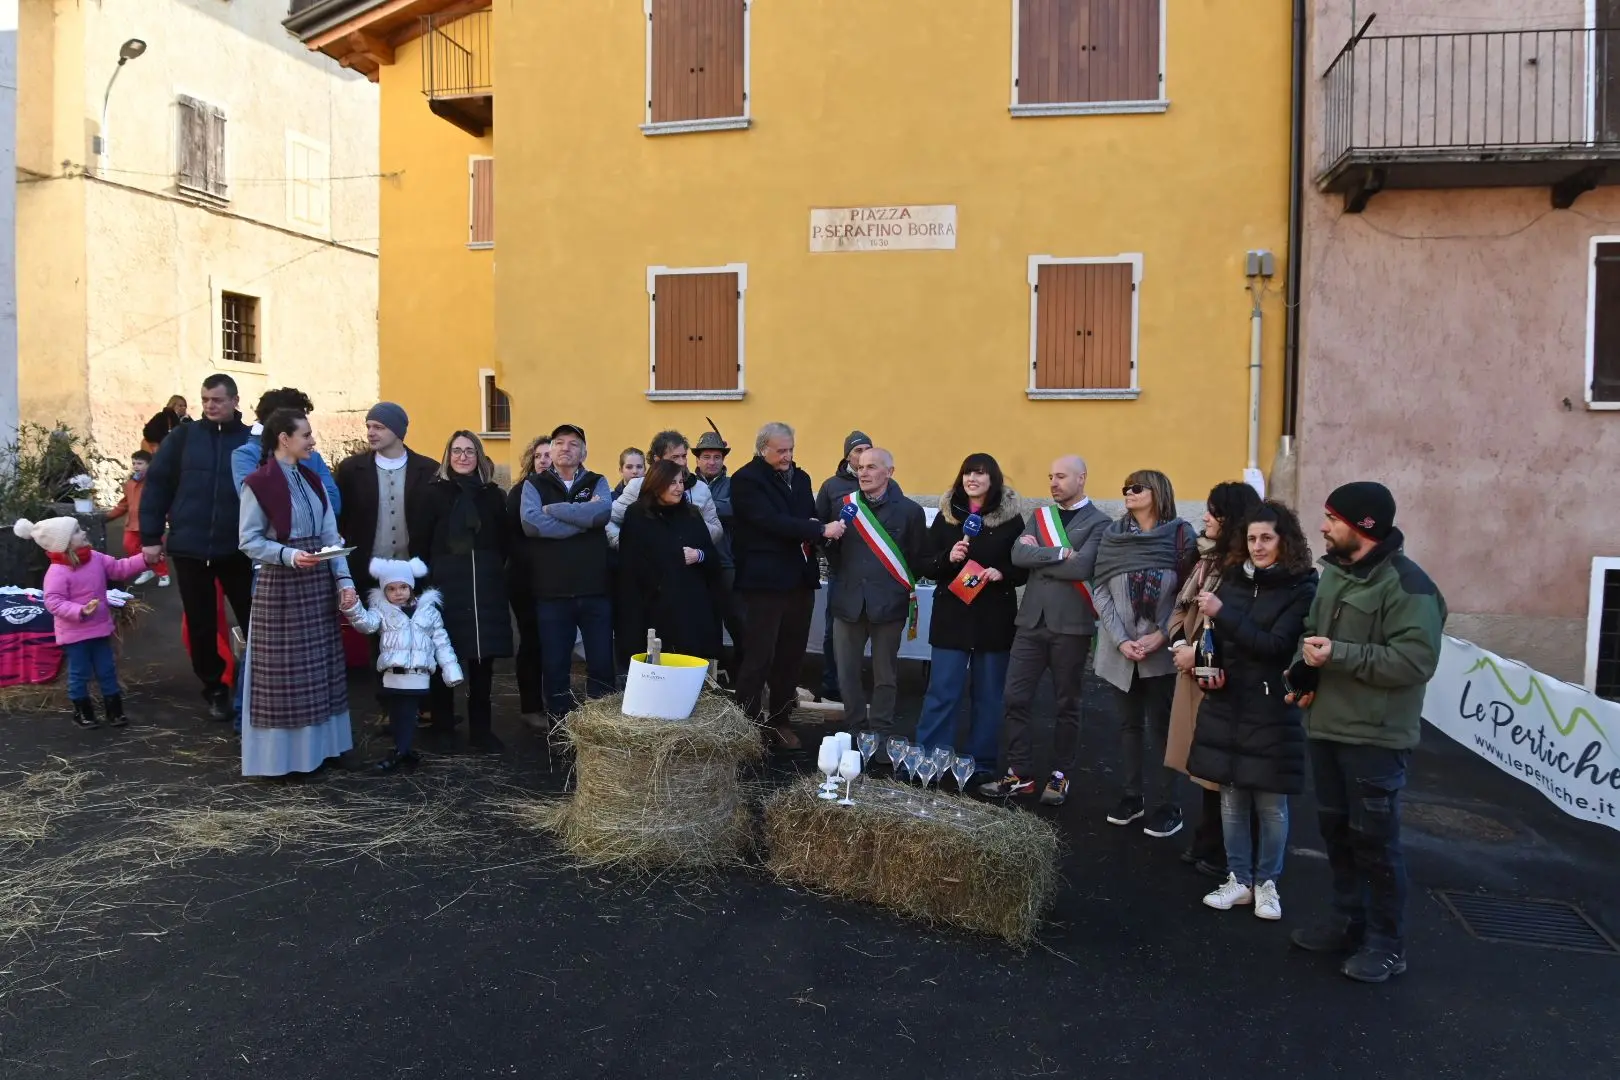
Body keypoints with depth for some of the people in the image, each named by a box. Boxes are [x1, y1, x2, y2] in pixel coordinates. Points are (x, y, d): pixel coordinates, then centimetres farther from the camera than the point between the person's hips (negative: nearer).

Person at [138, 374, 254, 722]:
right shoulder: (182, 437, 2)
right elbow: (156, 485, 4)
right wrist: (150, 536, 0)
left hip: (238, 548, -1)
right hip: (189, 546, 1)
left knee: (253, 619, 2)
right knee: (201, 624, 10)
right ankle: (215, 690, 25)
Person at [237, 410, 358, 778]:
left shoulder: (313, 480, 9)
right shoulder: (258, 483, -10)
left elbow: (330, 535, 6)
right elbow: (249, 541, -11)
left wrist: (344, 579, -3)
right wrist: (289, 556, -24)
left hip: (319, 582, 7)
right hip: (280, 585, -6)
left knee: (319, 668, 11)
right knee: (284, 672, 0)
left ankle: (317, 744, 21)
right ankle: (281, 753, 11)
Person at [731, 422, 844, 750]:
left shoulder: (800, 477, 16)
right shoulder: (747, 479, -7)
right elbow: (772, 521, -19)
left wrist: (816, 532, -6)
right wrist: (821, 529, -22)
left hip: (800, 579, 7)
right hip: (765, 580, -6)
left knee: (792, 656, 10)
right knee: (759, 657, -4)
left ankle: (780, 720, 21)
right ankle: (748, 723, 6)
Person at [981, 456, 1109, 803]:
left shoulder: (1098, 522, -3)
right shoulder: (1039, 515, 12)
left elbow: (1081, 567, -18)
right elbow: (1018, 555, -4)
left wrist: (1038, 555, -9)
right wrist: (1059, 553, -14)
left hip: (1071, 625, -4)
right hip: (1031, 620, 4)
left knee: (1067, 704, 9)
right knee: (1016, 698, 2)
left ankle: (1060, 775, 22)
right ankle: (1020, 773, 14)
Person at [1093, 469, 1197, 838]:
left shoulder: (1181, 535, -3)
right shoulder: (1112, 536, 3)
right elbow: (1099, 590, -1)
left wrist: (1162, 635, -14)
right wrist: (1121, 640, -11)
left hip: (1162, 652, -3)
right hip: (1120, 651, 3)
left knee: (1162, 727, 4)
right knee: (1129, 724, 13)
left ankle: (1167, 804, 14)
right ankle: (1132, 795, 26)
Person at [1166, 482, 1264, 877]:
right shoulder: (1209, 558, 13)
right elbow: (1182, 606, 16)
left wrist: (1199, 652, -16)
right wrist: (1179, 643, 0)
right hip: (1193, 670, 9)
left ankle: (1221, 853, 17)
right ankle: (1207, 844, 29)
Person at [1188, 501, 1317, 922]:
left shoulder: (1301, 589, -7)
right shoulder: (1233, 578, 8)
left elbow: (1274, 646, -15)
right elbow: (1214, 637, 17)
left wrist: (1222, 613, -19)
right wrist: (1211, 668, -2)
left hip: (1271, 710, -4)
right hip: (1226, 704, 4)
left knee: (1270, 802, 4)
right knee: (1231, 797, 10)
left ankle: (1266, 883, 21)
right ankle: (1238, 879, 22)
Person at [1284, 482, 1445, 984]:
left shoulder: (1405, 583, -16)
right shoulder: (1334, 571, 11)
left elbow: (1416, 660, -23)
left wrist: (1338, 655, -24)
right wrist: (1305, 673, 3)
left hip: (1375, 736, -8)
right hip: (1326, 725, 8)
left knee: (1374, 837, 1)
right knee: (1335, 828, 16)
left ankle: (1387, 943, 16)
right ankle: (1348, 920, 32)